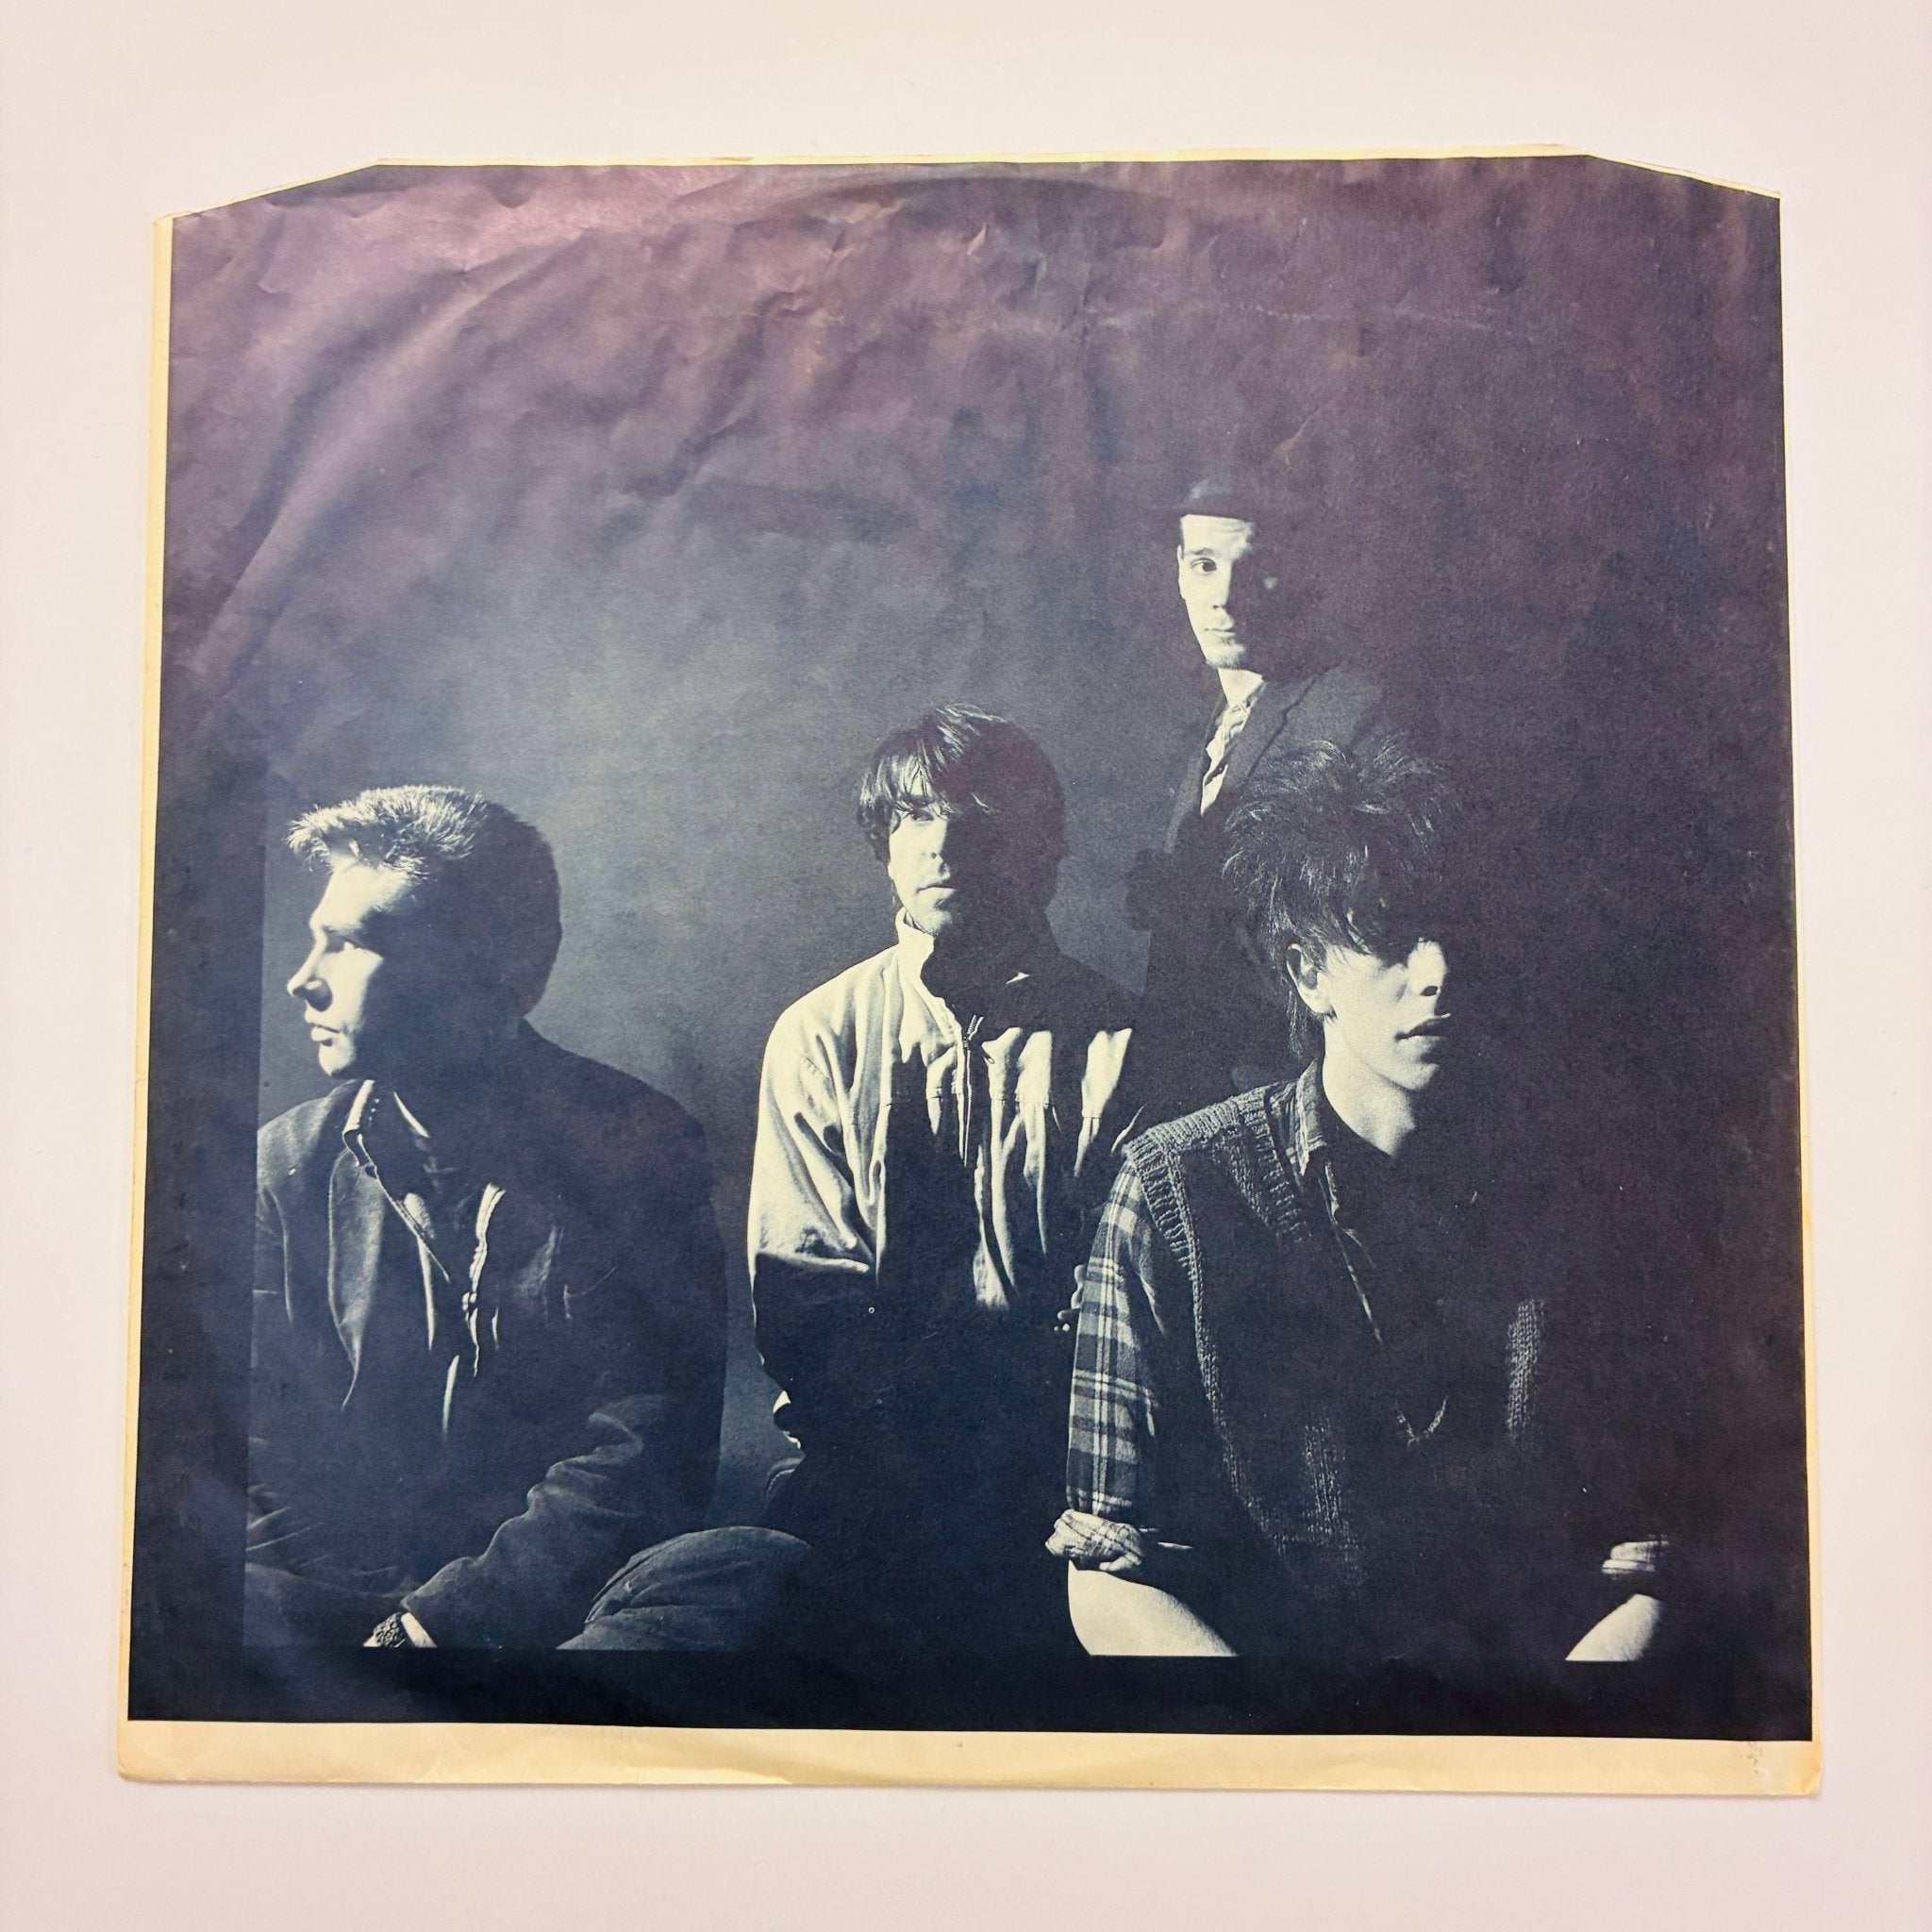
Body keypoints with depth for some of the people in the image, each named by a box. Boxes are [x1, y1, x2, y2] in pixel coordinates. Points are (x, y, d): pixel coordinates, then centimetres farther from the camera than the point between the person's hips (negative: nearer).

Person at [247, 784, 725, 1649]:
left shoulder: (635, 1148, -3)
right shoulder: (289, 1163, 7)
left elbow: (645, 1457, -7)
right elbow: (262, 1451, 5)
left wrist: (441, 1620, -16)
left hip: (558, 1602, -1)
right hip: (336, 1596, 1)